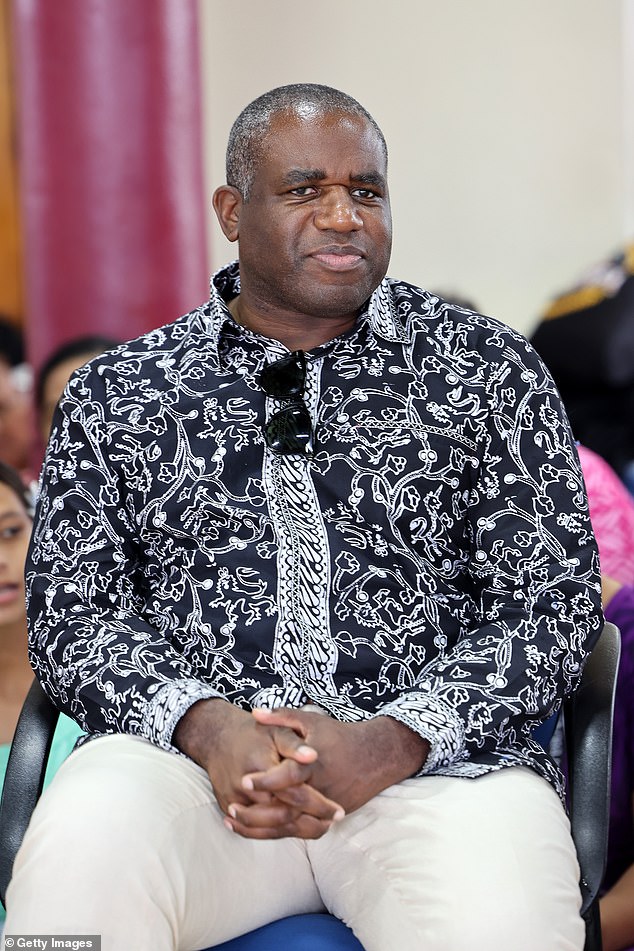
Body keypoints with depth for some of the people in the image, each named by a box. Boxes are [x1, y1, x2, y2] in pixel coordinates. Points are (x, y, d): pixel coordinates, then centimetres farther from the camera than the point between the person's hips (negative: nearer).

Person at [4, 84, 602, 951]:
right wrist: (207, 725, -14)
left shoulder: (487, 368, 11)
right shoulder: (115, 393, 15)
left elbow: (551, 604, 4)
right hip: (188, 750, 1)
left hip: (436, 756, 0)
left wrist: (385, 746, -13)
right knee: (77, 861, -33)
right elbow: (72, 612, 8)